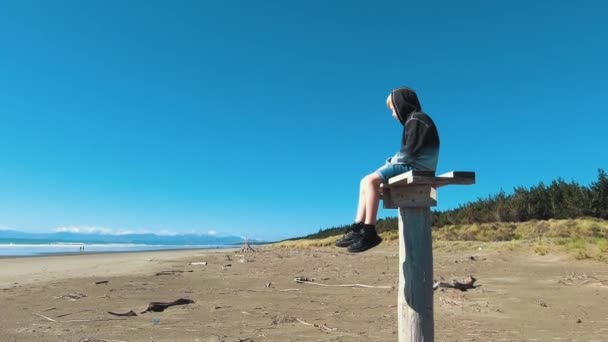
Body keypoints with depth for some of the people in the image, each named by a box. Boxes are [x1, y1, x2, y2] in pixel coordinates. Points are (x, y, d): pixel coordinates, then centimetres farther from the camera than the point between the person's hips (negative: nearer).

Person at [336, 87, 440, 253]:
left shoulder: (416, 119, -7)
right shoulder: (414, 121, 25)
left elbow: (410, 150, -18)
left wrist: (393, 160, -6)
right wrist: (394, 160, 6)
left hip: (416, 167, -11)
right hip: (411, 166, 11)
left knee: (371, 180, -26)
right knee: (365, 182, 5)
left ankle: (369, 232, -31)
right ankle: (357, 228, -6)